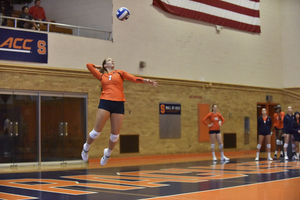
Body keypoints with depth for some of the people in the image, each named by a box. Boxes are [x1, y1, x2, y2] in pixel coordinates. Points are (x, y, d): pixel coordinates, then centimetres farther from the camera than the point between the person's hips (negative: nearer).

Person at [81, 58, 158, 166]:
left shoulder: (120, 73, 17)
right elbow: (88, 65, 16)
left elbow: (134, 78, 6)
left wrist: (145, 80, -8)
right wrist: (99, 67, 29)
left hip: (119, 104, 1)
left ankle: (108, 153, 27)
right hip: (105, 103, -1)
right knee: (96, 131, -4)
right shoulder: (101, 76, 15)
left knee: (115, 134, 2)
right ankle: (86, 148, 22)